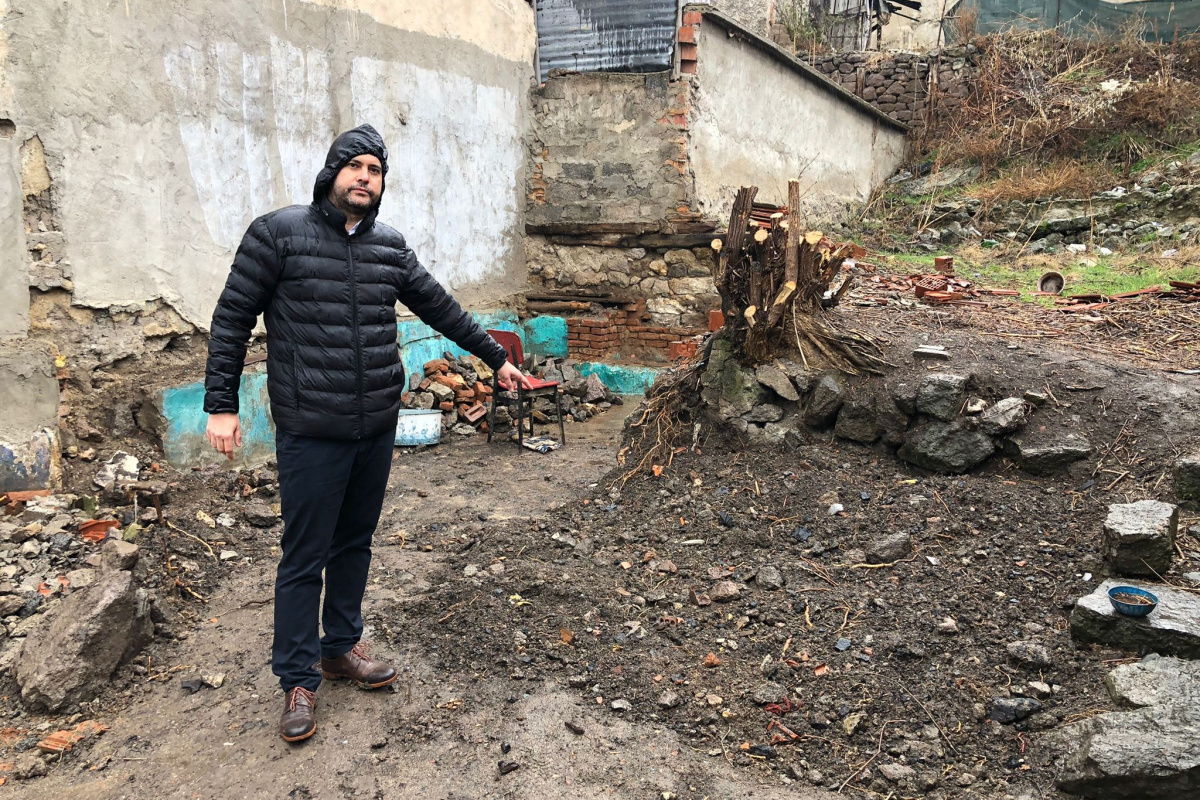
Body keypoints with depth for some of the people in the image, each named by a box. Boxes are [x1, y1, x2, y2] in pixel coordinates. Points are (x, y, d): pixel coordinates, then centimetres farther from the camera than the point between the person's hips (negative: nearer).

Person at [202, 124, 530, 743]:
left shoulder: (390, 247, 8)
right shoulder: (278, 233, -5)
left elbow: (440, 308, 17)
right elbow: (232, 320, -3)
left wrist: (496, 358, 20)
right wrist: (220, 404, -6)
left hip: (377, 429, 5)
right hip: (311, 432, -5)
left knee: (356, 544, 16)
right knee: (305, 558, 2)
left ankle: (341, 647, 34)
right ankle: (299, 679, 18)